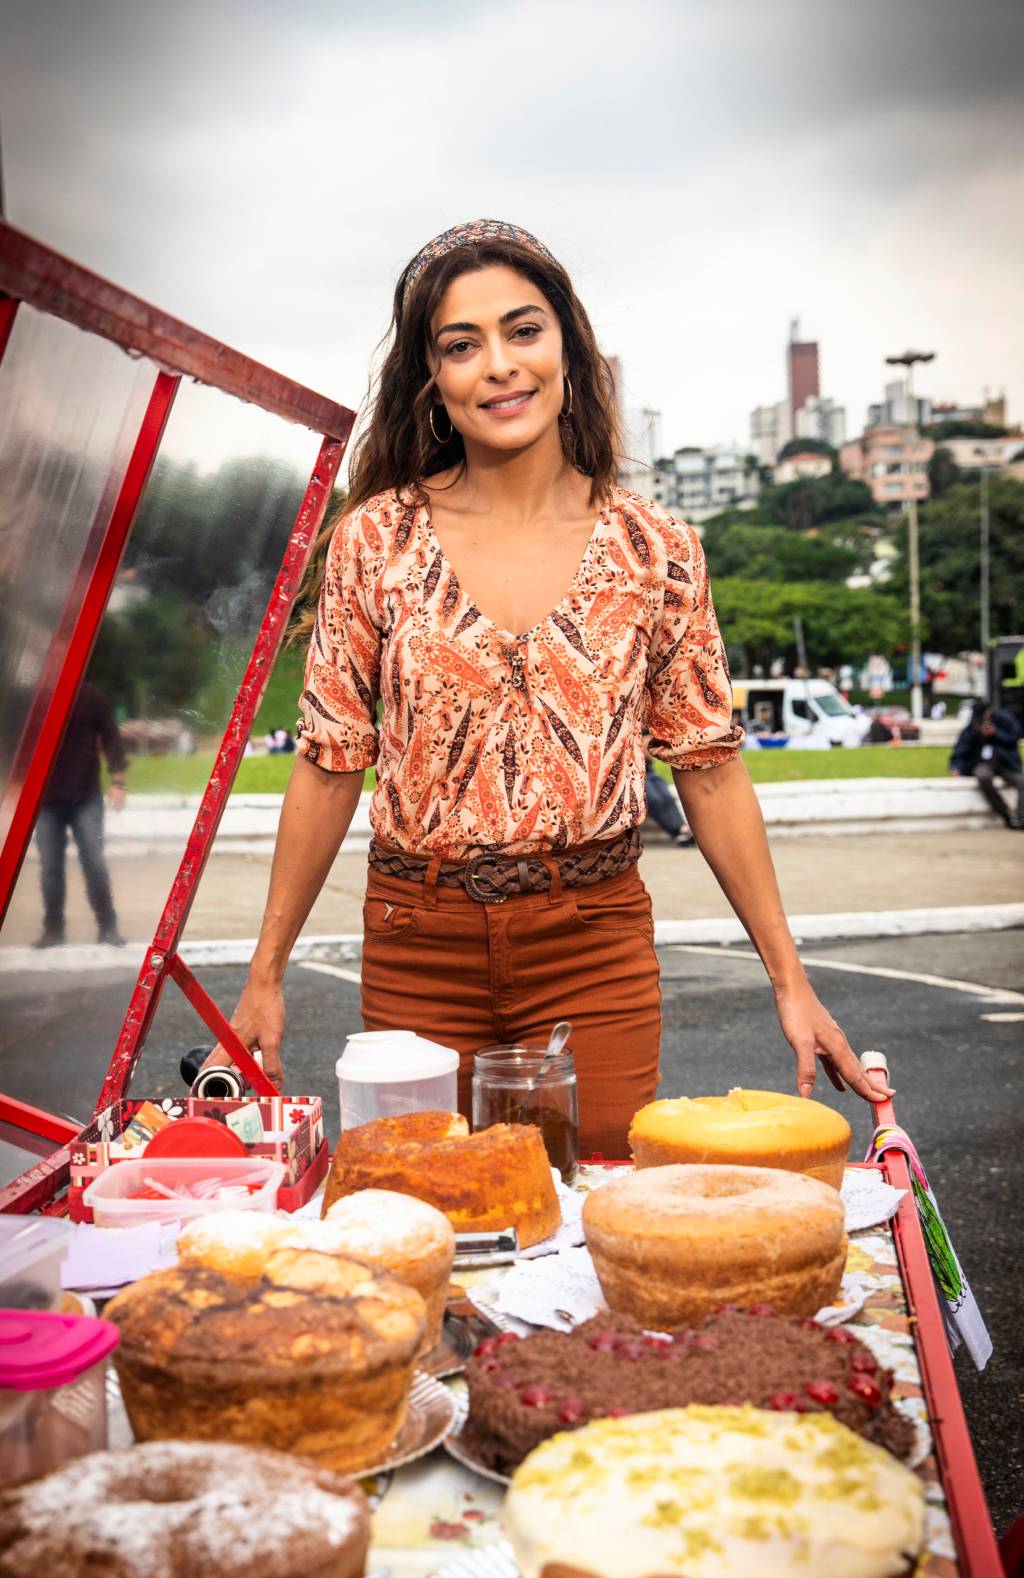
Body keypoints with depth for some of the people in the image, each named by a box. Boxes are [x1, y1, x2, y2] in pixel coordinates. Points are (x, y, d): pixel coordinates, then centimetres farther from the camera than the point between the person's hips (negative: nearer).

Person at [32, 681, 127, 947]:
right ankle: (53, 929, 13)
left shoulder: (92, 696, -1)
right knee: (50, 866, 4)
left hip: (86, 797, -1)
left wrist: (117, 782, -6)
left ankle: (108, 927, 8)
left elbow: (111, 737, 0)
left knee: (94, 863, -1)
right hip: (45, 798, 1)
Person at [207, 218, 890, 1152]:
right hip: (418, 952, 0)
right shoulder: (377, 539, -2)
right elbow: (331, 765, 2)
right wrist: (265, 976, 3)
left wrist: (790, 979, 2)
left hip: (597, 946, 0)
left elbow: (710, 769, 3)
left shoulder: (657, 550, -1)